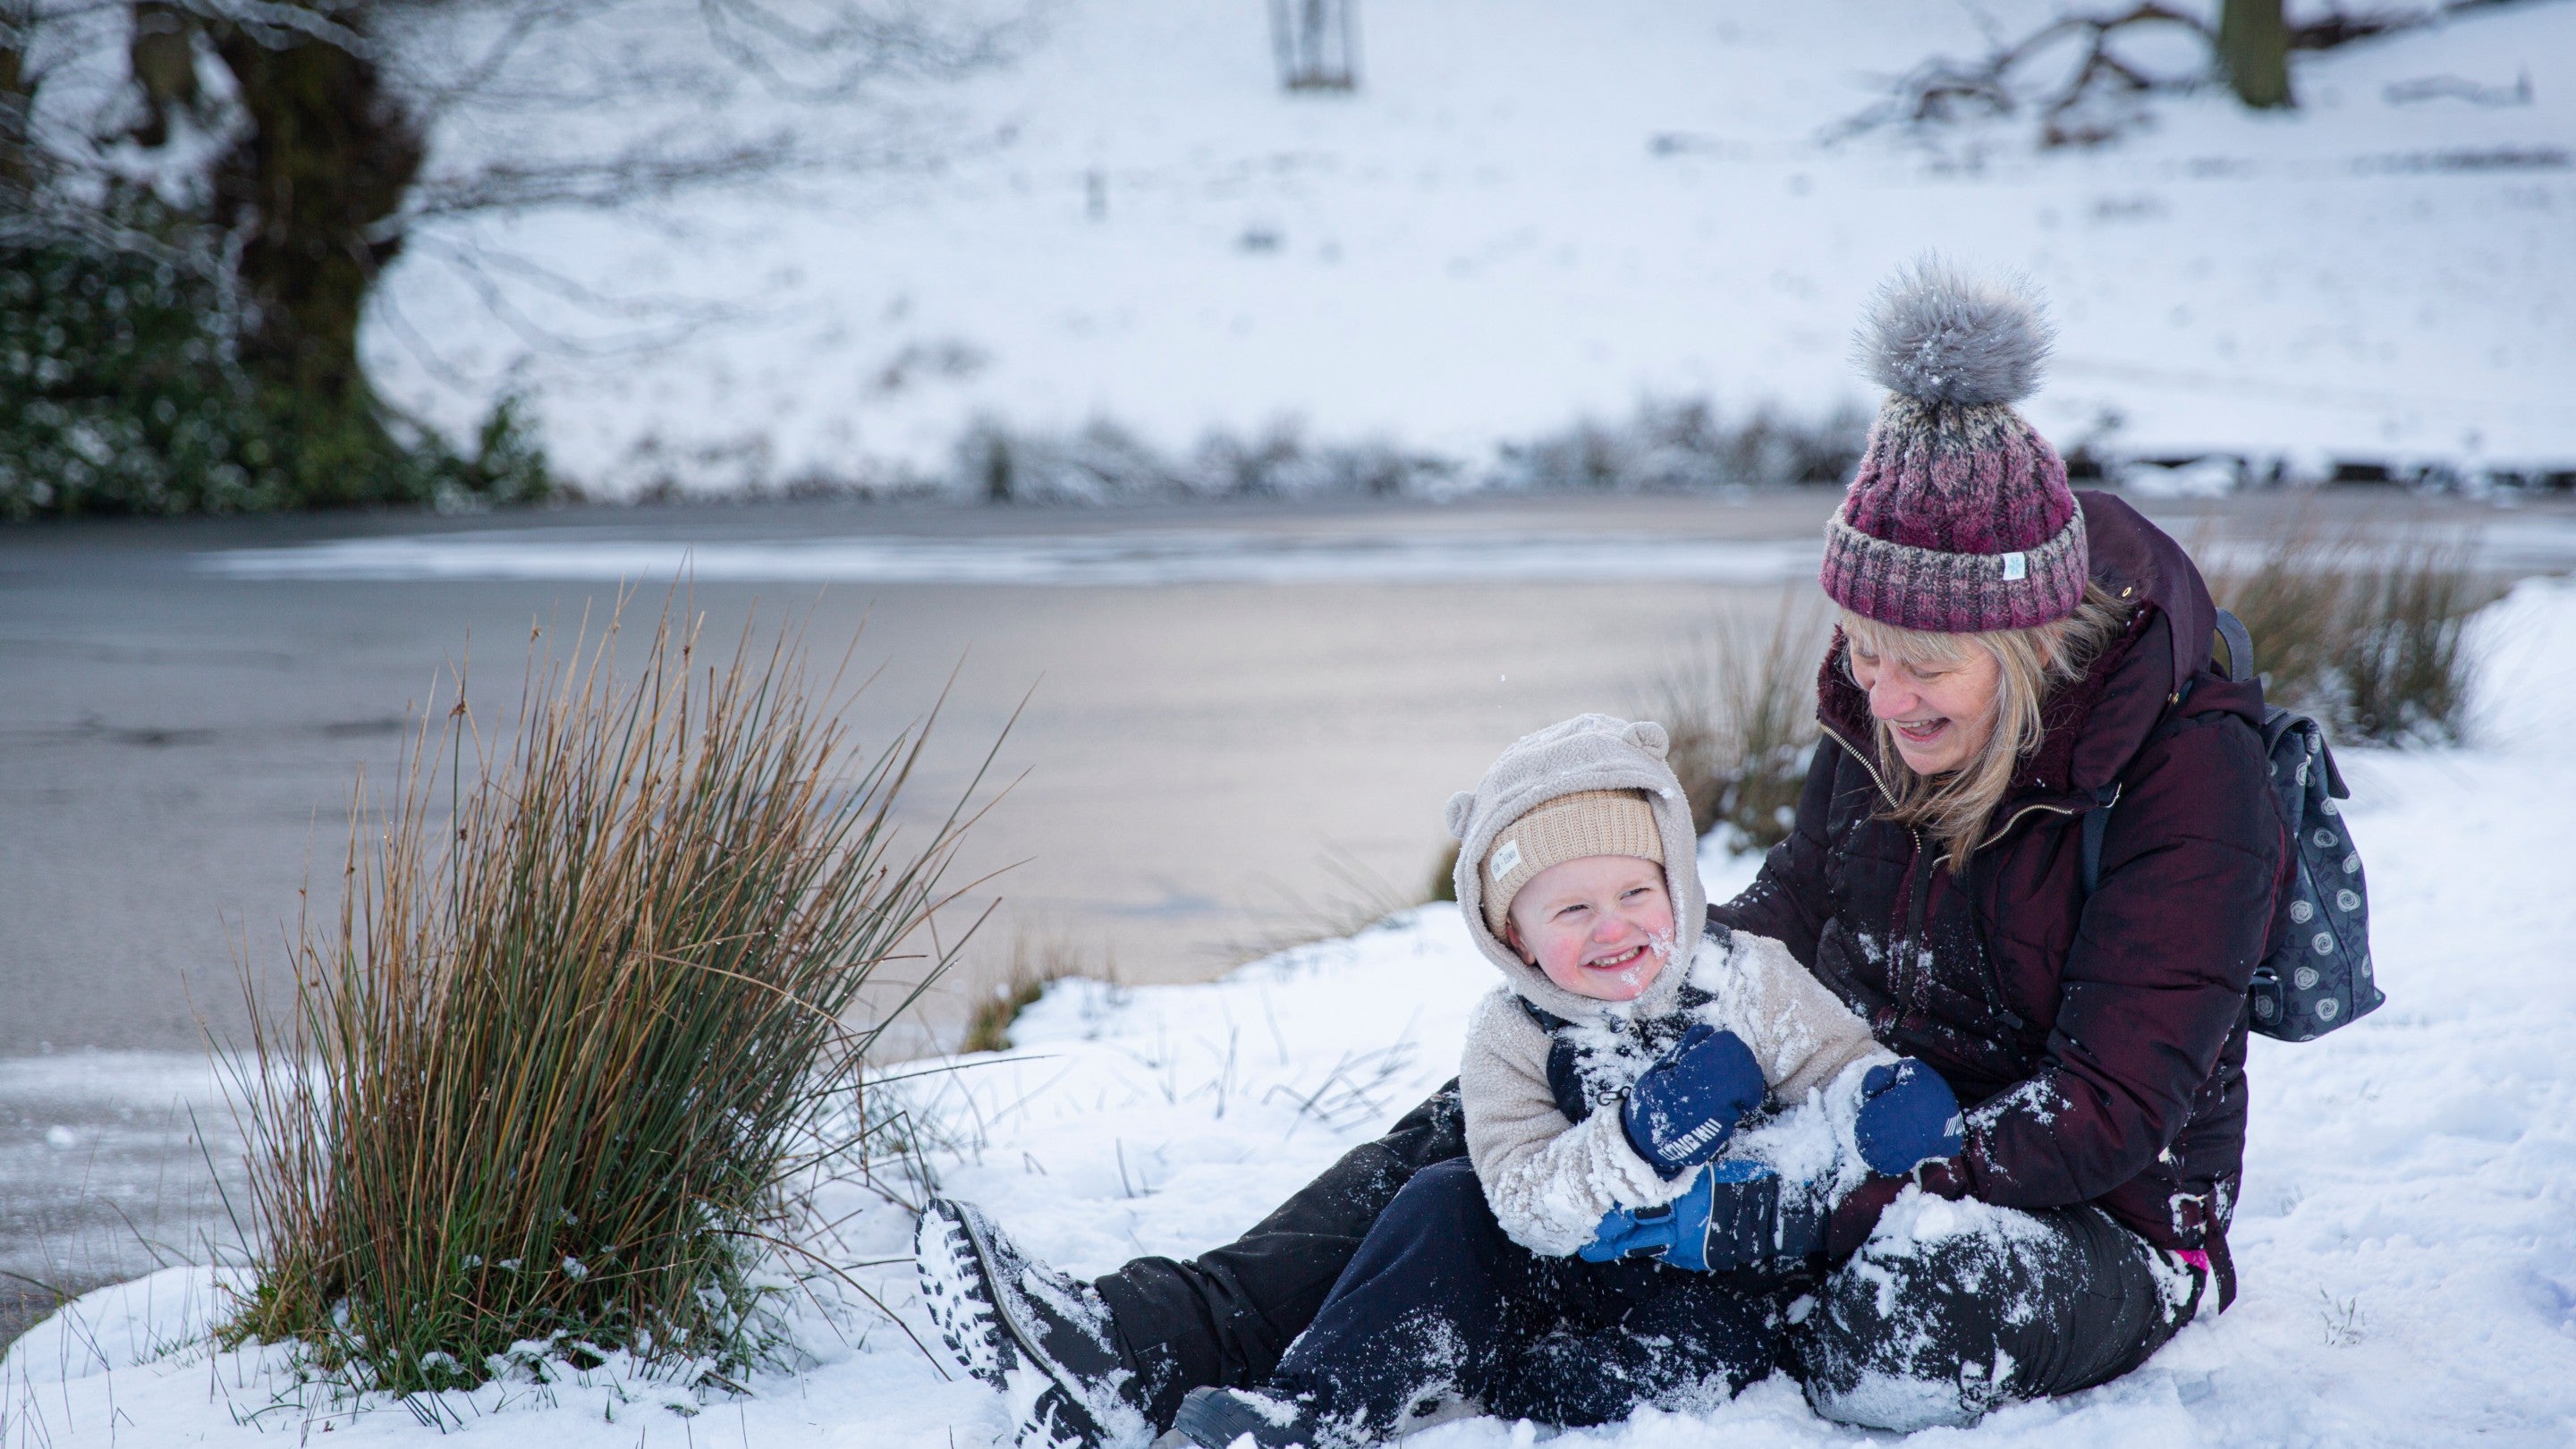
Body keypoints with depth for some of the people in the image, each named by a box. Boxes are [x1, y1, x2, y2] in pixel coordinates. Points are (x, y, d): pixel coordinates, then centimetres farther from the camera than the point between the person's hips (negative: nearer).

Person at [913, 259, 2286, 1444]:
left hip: (2094, 1224, -7)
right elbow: (1793, 915, 14)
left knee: (1908, 1335, -39)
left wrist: (1837, 1219, -33)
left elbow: (2115, 1100, -24)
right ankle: (1164, 1339, -19)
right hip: (1879, 1153, 7)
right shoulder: (1880, 718, 0)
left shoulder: (2189, 767, -20)